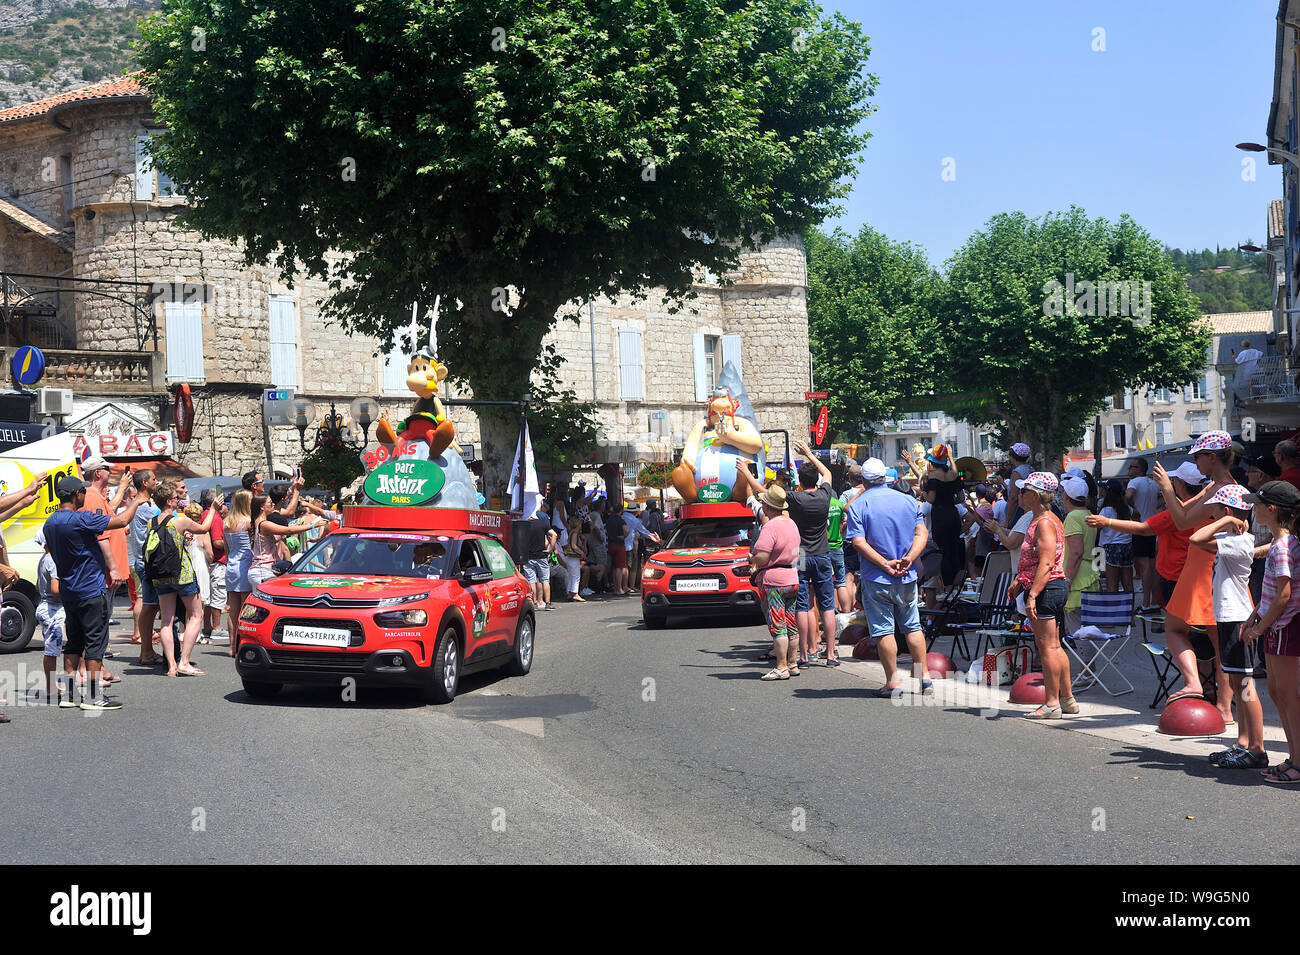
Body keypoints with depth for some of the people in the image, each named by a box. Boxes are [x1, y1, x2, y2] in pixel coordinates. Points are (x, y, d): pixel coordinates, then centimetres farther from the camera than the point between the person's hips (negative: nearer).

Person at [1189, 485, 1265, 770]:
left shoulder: (1239, 542, -17)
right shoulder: (1233, 539, 13)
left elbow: (1195, 540, -27)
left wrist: (1224, 522, -17)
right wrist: (1226, 524, 13)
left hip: (1237, 619, -10)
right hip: (1228, 617, 10)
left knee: (1244, 683, -8)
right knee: (1236, 682, 14)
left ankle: (1257, 751, -6)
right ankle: (1243, 744, 21)